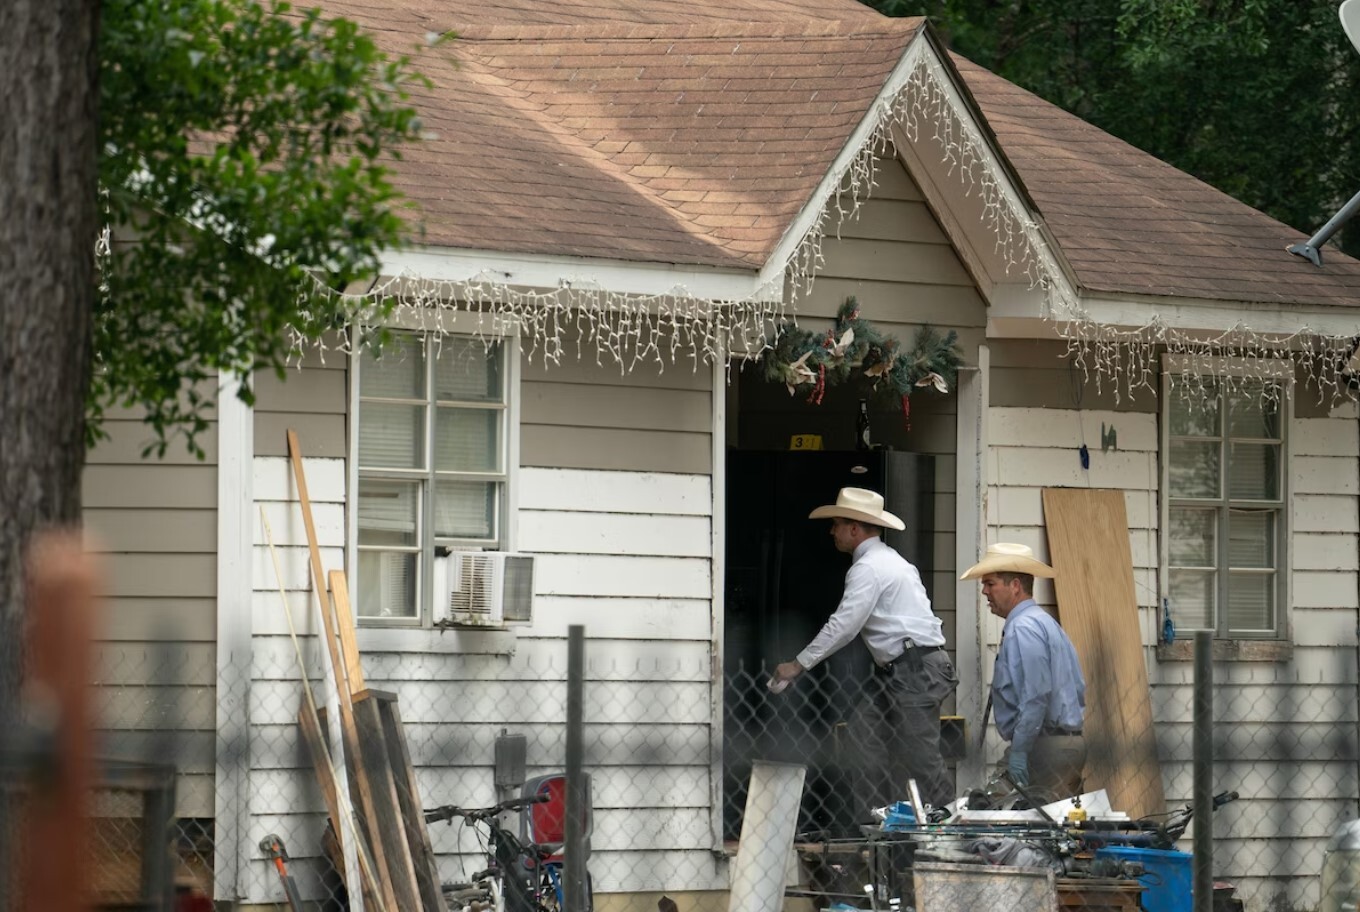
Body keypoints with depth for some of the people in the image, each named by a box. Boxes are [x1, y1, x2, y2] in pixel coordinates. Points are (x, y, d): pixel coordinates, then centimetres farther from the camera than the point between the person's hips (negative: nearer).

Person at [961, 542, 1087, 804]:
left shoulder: (1023, 629, -12)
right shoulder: (1045, 623, 21)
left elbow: (1036, 696, -22)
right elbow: (1078, 689, 21)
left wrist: (1019, 751, -22)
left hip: (1044, 748, -11)